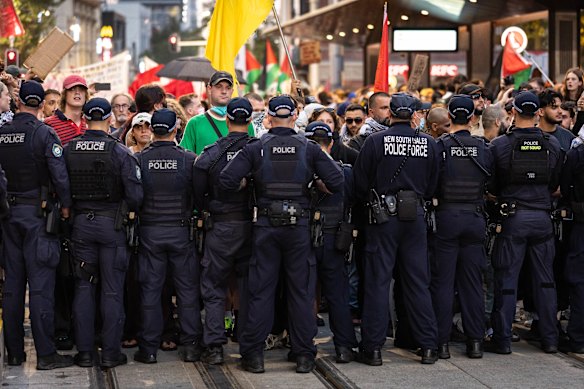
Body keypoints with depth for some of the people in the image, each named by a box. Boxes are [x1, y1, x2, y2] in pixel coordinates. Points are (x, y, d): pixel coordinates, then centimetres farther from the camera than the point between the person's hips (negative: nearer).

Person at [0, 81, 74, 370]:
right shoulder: (44, 134, -12)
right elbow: (60, 174, -17)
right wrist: (65, 205, -5)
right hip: (38, 213, -5)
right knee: (41, 284, -3)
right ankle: (45, 354, -3)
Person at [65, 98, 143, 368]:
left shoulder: (68, 150, -3)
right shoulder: (120, 152, -11)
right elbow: (135, 194, -13)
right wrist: (132, 212, 6)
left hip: (81, 223, 3)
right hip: (112, 224, -3)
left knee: (83, 287, 9)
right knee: (112, 290, 3)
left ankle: (84, 351, 10)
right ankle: (111, 353, 5)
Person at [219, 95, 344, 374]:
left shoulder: (255, 148, -3)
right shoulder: (309, 148, -2)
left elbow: (226, 180, -9)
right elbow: (337, 181, -7)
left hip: (266, 225, 0)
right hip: (299, 225, 0)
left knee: (261, 291, 6)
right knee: (301, 291, 6)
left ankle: (253, 354, 7)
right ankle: (304, 356, 8)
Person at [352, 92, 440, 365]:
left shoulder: (375, 141, -9)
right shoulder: (428, 144, 0)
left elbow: (360, 183, -3)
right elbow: (432, 186, 7)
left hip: (383, 218, -3)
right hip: (415, 217, 3)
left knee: (377, 281, 2)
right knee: (418, 282, 9)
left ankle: (372, 348, 3)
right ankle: (428, 346, 11)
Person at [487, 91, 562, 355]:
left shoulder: (499, 145, -8)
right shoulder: (552, 144, -1)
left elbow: (491, 187, -2)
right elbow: (556, 184, 8)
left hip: (513, 217, -2)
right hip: (542, 217, 2)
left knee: (506, 280, 3)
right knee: (545, 279, 10)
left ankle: (502, 339, 4)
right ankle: (550, 339, 13)